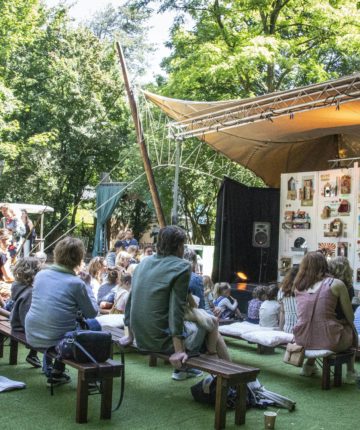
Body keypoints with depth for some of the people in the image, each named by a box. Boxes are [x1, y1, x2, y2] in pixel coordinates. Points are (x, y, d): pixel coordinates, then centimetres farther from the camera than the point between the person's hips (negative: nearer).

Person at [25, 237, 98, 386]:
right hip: (56, 340, -6)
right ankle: (56, 373, 24)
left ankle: (55, 372, 29)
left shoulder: (40, 274, 1)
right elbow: (92, 313, -3)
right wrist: (88, 288, 8)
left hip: (32, 337, 6)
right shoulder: (76, 283, -14)